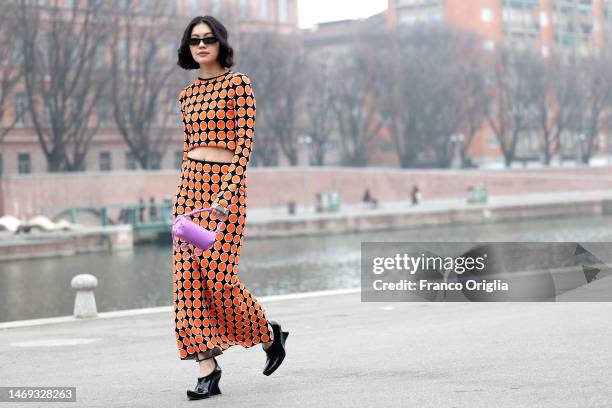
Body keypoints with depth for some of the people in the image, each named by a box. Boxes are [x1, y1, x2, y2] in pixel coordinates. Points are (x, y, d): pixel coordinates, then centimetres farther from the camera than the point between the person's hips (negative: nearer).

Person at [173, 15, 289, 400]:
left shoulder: (238, 83, -4)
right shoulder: (187, 94, 15)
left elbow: (245, 141, -11)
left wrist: (225, 195, -19)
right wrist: (184, 196, 18)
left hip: (227, 183, -6)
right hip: (190, 182, 6)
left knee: (218, 274, -11)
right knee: (189, 274, -3)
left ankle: (269, 334, 16)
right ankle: (207, 368, -1)